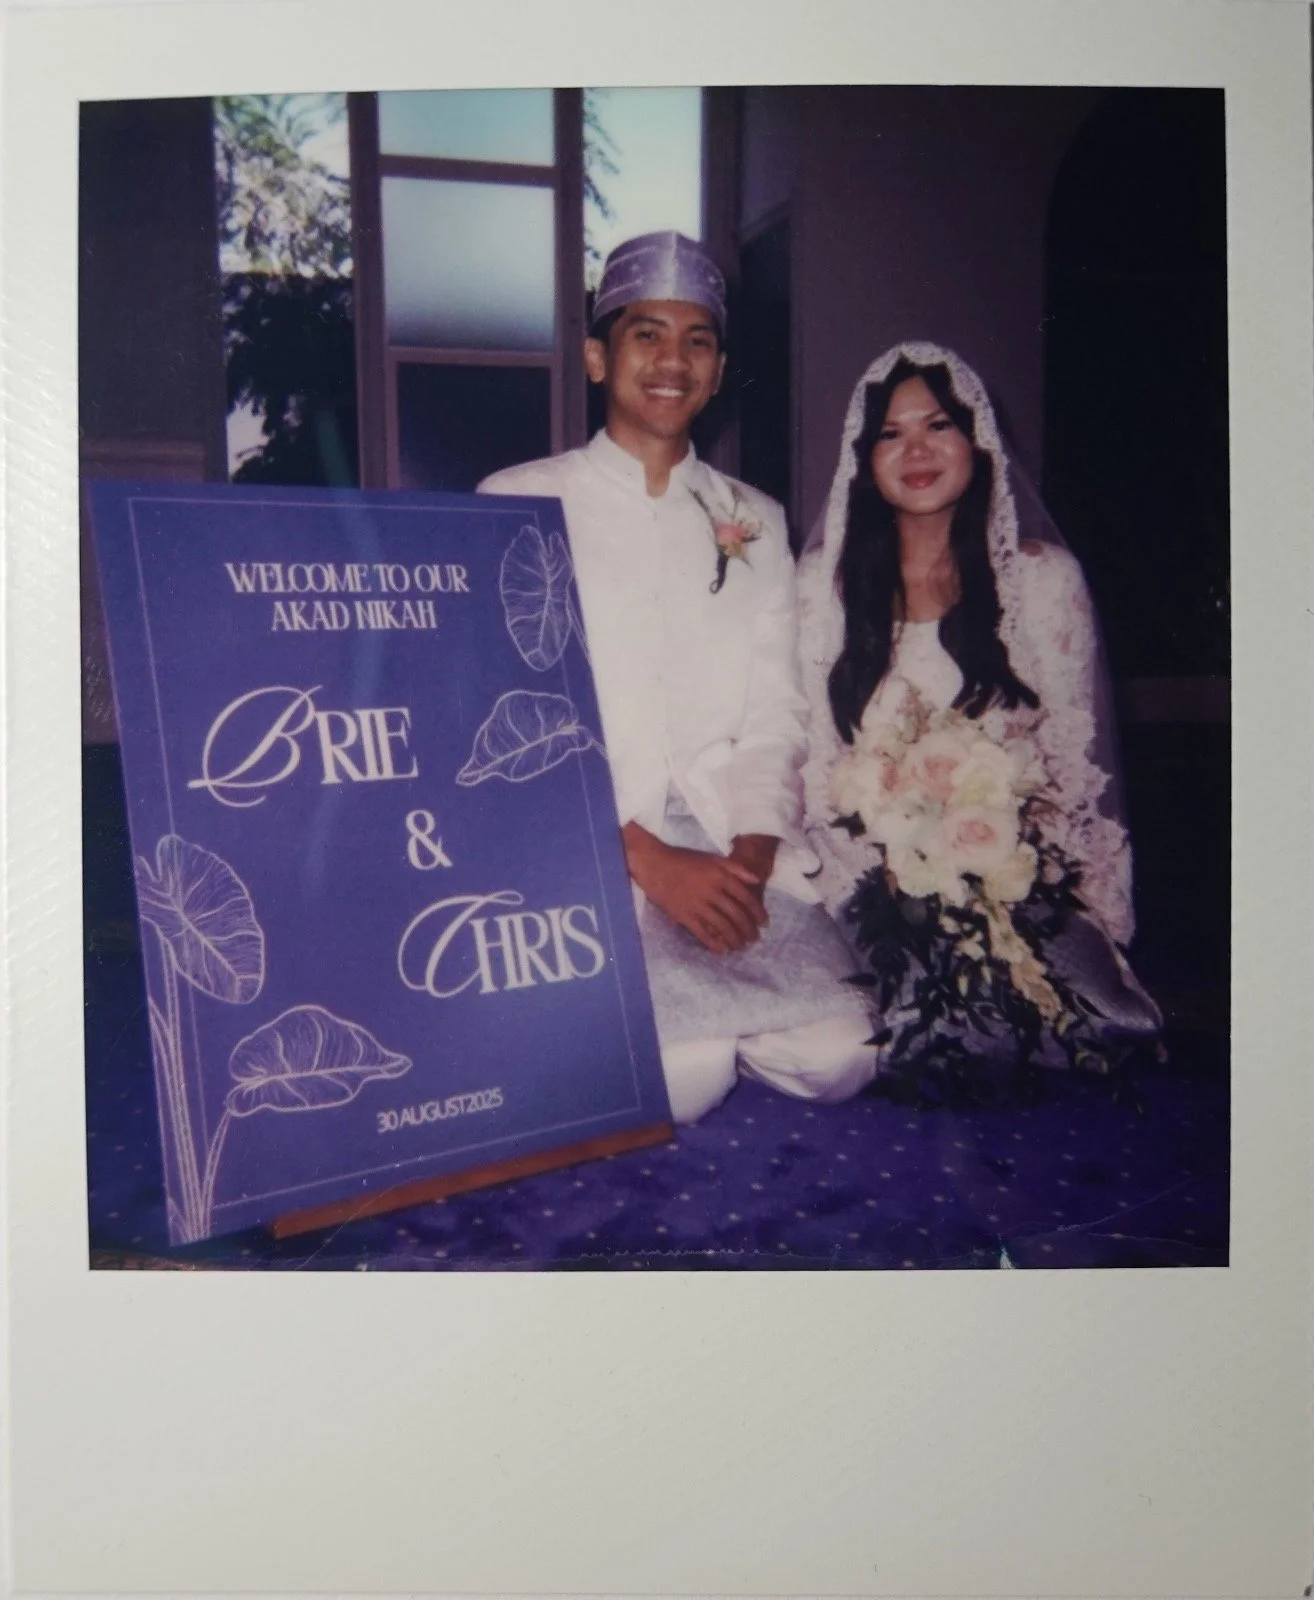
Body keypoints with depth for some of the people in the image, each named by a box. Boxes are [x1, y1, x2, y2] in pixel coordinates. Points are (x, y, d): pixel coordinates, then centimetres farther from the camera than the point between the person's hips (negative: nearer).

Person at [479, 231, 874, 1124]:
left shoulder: (755, 522, 17)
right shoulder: (518, 505, 4)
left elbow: (775, 717, 11)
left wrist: (749, 858, -9)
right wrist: (649, 861, -15)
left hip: (734, 855, 4)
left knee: (838, 1058, -16)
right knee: (680, 1076, -23)